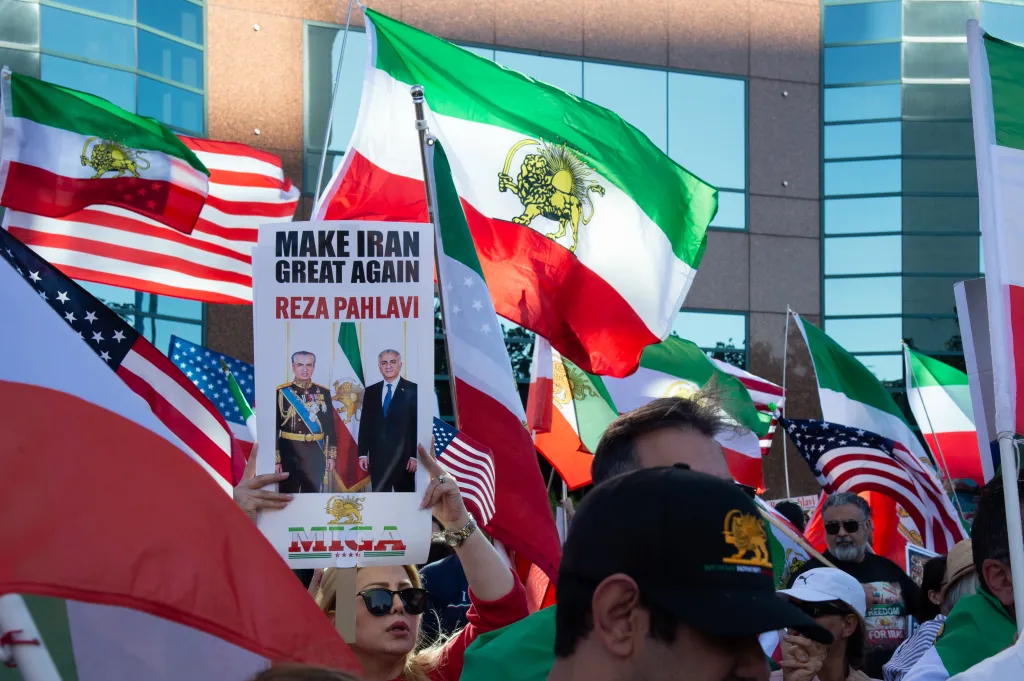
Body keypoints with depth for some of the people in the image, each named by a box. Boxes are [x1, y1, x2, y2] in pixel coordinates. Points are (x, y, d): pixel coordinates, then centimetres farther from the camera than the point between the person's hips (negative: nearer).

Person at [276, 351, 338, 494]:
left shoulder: (323, 393, 7)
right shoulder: (282, 392, -4)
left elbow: (330, 427, 10)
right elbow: (274, 428, -5)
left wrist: (331, 455, 5)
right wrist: (275, 459, -9)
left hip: (316, 454, 3)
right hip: (289, 453, -3)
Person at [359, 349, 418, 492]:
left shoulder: (412, 390, -2)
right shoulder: (371, 392, 12)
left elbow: (418, 425, -5)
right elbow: (365, 424, 12)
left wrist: (415, 456, -10)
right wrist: (363, 453, 5)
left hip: (403, 457, -4)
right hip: (377, 457, 4)